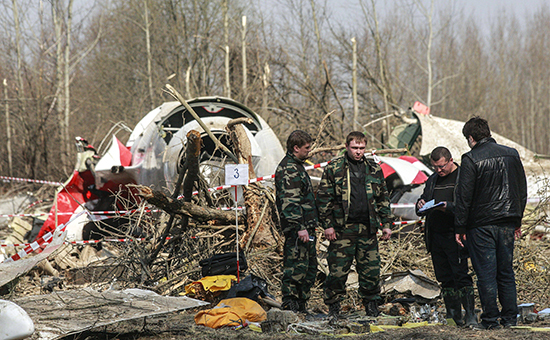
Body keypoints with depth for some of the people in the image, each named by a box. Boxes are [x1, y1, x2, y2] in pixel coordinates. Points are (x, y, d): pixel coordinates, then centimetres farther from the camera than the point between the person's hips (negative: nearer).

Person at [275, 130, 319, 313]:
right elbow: (290, 202, -22)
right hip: (297, 228, -11)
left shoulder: (296, 166, 20)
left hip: (306, 227, 11)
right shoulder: (288, 169, -14)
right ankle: (289, 303, -8)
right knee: (297, 265, -10)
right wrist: (300, 227, -26)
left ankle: (301, 305, 19)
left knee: (310, 266, 13)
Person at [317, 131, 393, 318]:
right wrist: (327, 225, -6)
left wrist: (386, 224, 12)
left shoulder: (374, 169, 12)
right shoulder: (334, 168, 1)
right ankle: (333, 306, 8)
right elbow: (324, 198, 0)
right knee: (338, 270, -3)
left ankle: (371, 305, 17)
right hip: (342, 228, -3)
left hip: (367, 228, 3)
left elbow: (383, 198, 18)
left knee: (371, 270, 5)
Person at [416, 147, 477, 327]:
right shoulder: (433, 179, 19)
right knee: (445, 278, 9)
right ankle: (453, 315, 14)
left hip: (455, 236, -7)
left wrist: (448, 207, -26)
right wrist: (421, 205, 3)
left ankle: (470, 314, -5)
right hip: (435, 236, 7)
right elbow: (424, 198, 26)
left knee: (461, 276, -10)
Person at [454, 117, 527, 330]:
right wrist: (517, 220, 21)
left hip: (481, 225, -5)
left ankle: (490, 320, 2)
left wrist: (460, 228, -5)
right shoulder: (512, 155, 6)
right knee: (506, 272, 13)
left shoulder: (471, 160, -12)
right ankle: (510, 318, 14)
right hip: (507, 223, 5)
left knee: (486, 274, 0)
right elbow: (522, 190, 13)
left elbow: (464, 197, -11)